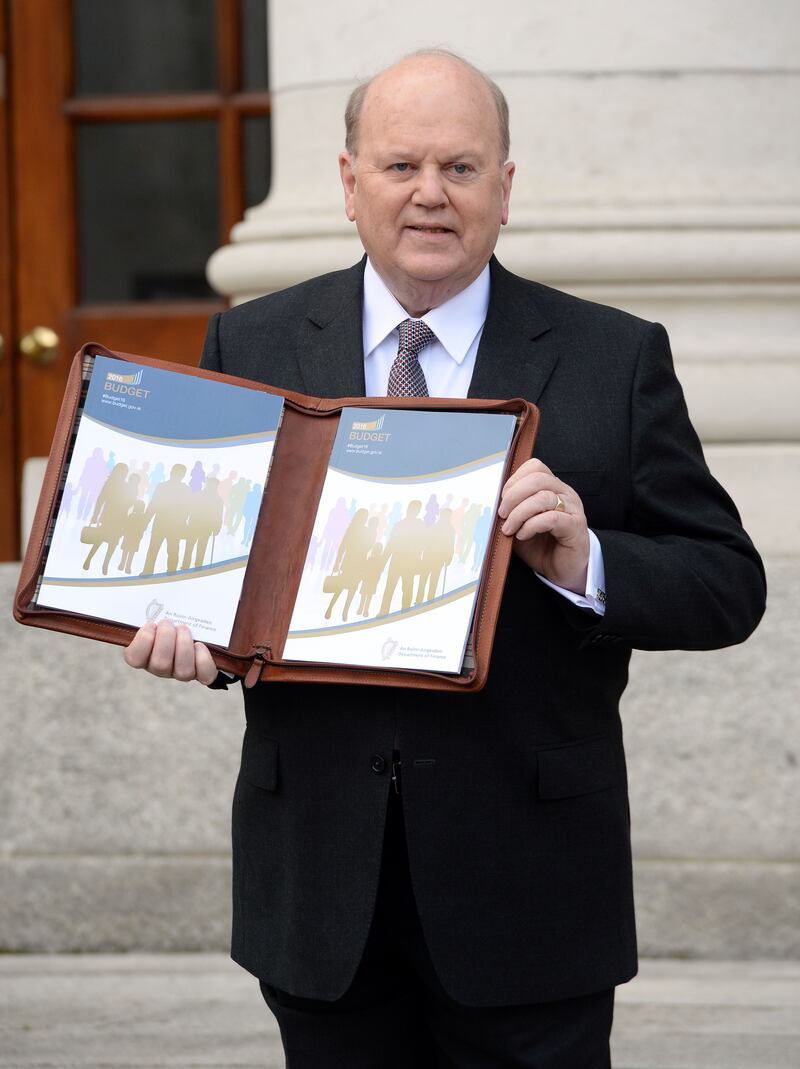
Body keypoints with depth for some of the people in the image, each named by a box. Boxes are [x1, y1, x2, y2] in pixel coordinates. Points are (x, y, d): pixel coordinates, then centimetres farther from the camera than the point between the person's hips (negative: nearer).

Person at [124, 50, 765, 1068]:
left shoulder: (615, 360, 0)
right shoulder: (250, 346, 6)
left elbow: (728, 586, -1)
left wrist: (589, 564, -20)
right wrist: (185, 626, -14)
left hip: (524, 883, -1)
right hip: (319, 875, 2)